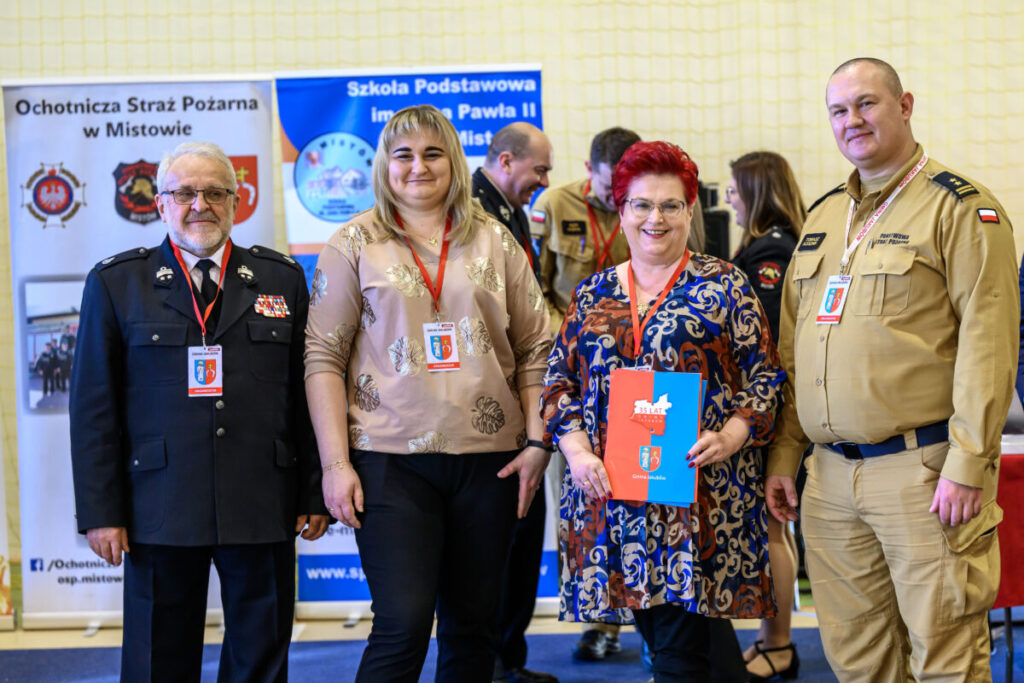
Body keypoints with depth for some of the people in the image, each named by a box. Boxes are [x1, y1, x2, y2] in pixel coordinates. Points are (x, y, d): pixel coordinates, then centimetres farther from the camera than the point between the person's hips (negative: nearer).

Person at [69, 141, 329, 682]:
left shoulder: (281, 279, 9)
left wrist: (314, 495, 4)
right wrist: (99, 511, -4)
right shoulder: (116, 283, 5)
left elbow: (308, 393, 8)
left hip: (263, 509, 1)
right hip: (160, 510, -1)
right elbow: (93, 406, 2)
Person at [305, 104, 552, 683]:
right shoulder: (355, 244, 3)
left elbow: (535, 349, 11)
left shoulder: (494, 240, 9)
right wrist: (336, 462, -7)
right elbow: (323, 358, 0)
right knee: (404, 625, -10)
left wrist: (538, 441, 2)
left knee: (474, 625, 9)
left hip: (487, 458, 3)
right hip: (392, 460, -3)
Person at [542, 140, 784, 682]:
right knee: (655, 635, 9)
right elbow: (559, 381, 12)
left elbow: (765, 378, 1)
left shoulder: (723, 286, 3)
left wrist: (730, 436, -16)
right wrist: (576, 450, -5)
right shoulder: (593, 293, 14)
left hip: (700, 493, -4)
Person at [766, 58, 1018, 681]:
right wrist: (783, 454, 14)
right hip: (831, 477, 6)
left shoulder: (961, 208, -4)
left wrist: (967, 464, -17)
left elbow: (987, 344, -11)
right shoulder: (824, 216, 17)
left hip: (922, 469, -6)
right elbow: (792, 346, 19)